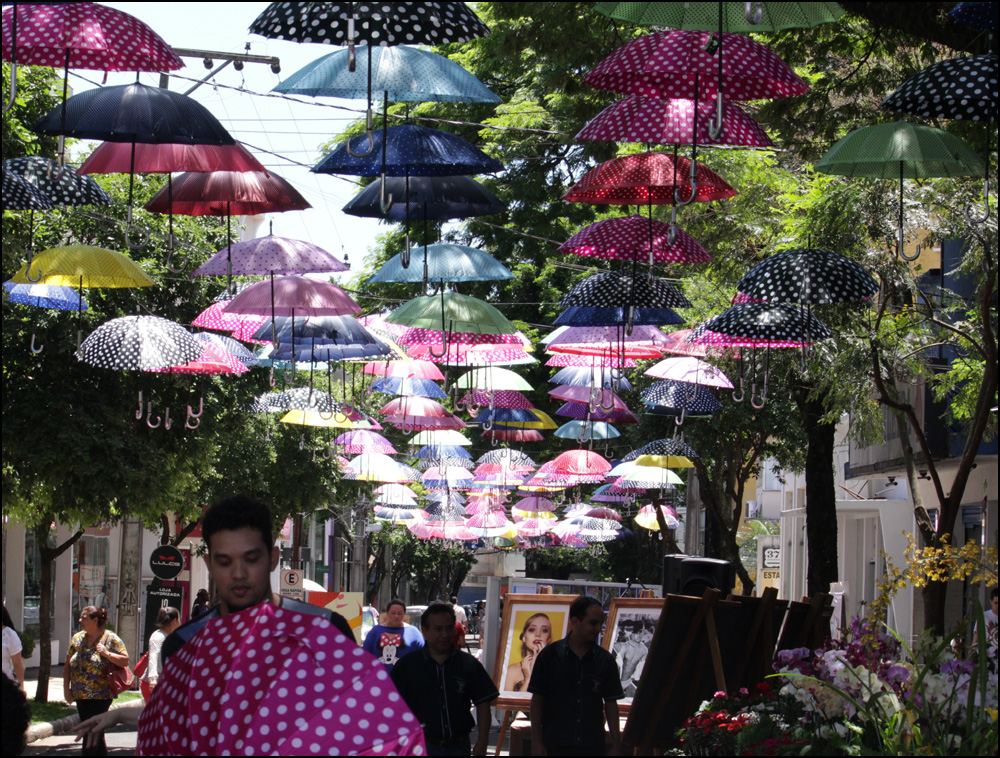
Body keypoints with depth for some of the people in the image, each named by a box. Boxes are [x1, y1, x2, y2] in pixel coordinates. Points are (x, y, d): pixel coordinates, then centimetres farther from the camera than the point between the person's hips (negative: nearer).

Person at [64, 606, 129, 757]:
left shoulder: (111, 639, -4)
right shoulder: (77, 638, 11)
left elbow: (125, 661, -7)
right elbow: (68, 665, 14)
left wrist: (106, 653, -18)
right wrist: (66, 688, 7)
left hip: (100, 697, -6)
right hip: (81, 696, 6)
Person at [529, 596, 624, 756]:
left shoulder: (605, 660, 6)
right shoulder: (550, 655, 1)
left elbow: (611, 705, 8)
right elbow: (537, 701, 2)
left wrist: (616, 746, 3)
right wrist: (536, 741, -3)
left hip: (593, 747, 2)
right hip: (556, 746, -2)